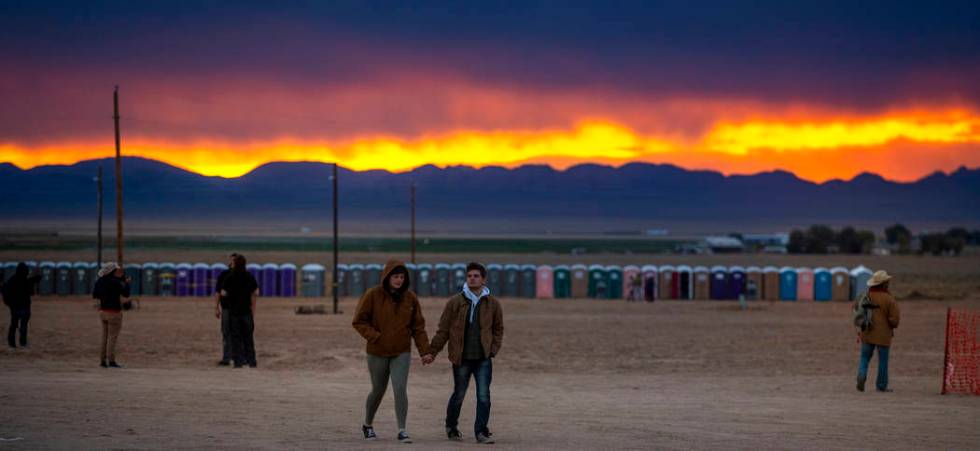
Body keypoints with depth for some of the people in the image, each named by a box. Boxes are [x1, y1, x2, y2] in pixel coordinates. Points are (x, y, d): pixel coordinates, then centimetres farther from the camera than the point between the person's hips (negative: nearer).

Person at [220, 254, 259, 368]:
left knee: (235, 337, 3)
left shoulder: (229, 278, -9)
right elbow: (256, 292, 3)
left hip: (233, 311, -2)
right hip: (247, 311, 2)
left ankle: (238, 360, -1)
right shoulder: (250, 277, 0)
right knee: (248, 337, 10)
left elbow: (223, 293, -9)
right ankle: (251, 360, 7)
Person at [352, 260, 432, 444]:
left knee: (400, 389, -14)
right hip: (377, 352, -1)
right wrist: (375, 336, -17)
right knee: (378, 390, 12)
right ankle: (368, 425, 35)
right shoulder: (373, 295, -8)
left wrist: (424, 351, -1)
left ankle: (402, 430, -11)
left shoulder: (410, 298, 0)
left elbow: (418, 327, 5)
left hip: (402, 353, 1)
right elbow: (359, 321, -5)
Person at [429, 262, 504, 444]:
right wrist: (432, 352, -2)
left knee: (483, 395, -6)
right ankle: (451, 427, 30)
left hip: (483, 359, 1)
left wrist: (493, 349, 1)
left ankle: (481, 431, 0)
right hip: (462, 359, -1)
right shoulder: (455, 302, -2)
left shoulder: (492, 304, 3)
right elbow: (443, 330, 1)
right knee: (459, 395, 10)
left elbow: (498, 329, 13)